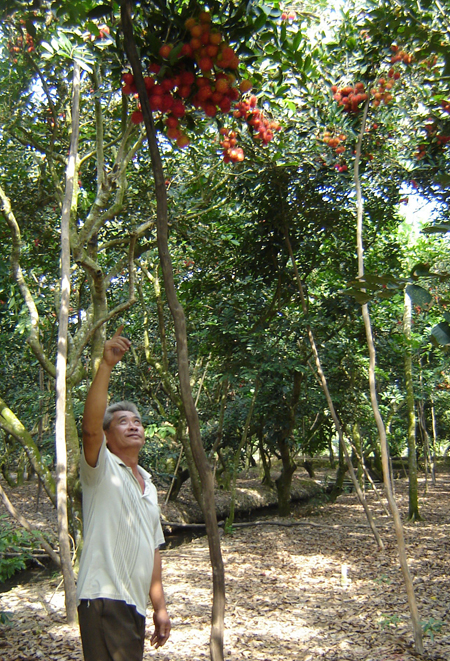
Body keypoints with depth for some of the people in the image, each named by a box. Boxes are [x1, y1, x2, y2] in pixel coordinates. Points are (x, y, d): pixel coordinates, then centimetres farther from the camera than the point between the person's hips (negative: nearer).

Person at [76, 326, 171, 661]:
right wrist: (106, 365, -31)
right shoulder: (102, 470, -5)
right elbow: (90, 427, -26)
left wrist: (160, 606, 15)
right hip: (105, 598, -7)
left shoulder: (148, 486, 17)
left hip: (135, 604, 7)